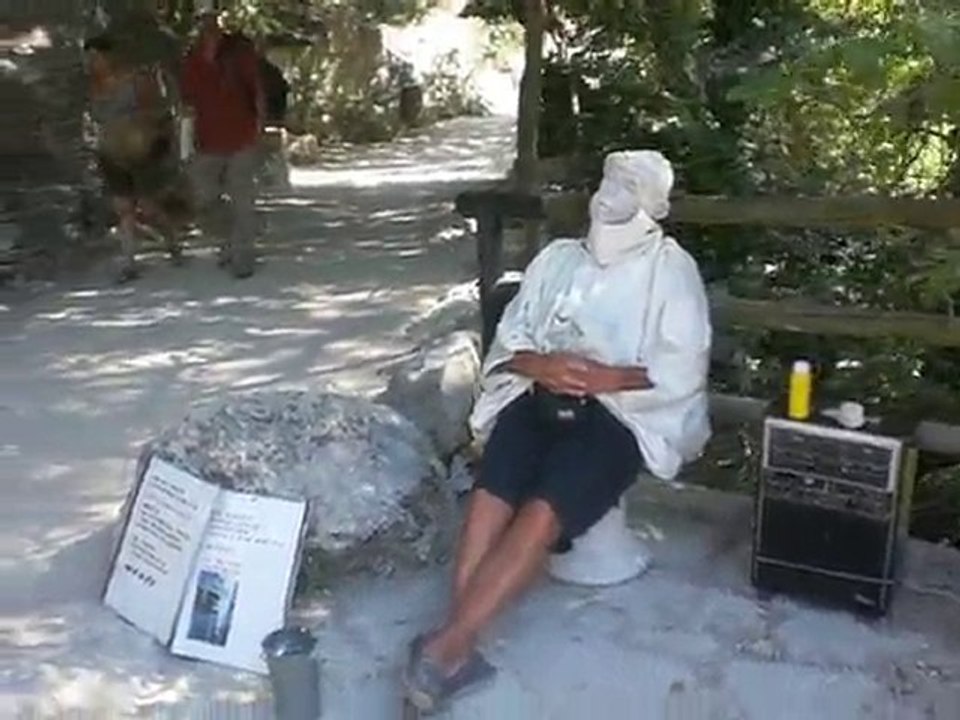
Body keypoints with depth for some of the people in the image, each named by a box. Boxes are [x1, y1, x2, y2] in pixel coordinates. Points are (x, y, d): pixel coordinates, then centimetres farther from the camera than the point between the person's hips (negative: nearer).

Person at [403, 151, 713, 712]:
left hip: (623, 412, -4)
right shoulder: (559, 257, 19)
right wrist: (542, 364, -8)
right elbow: (509, 339, 13)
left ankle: (446, 645, -27)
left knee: (543, 513, -28)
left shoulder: (672, 271, 7)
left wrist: (602, 378, -15)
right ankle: (458, 651, -26)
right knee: (489, 500, -25)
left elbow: (682, 373, -4)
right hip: (541, 397, 4)